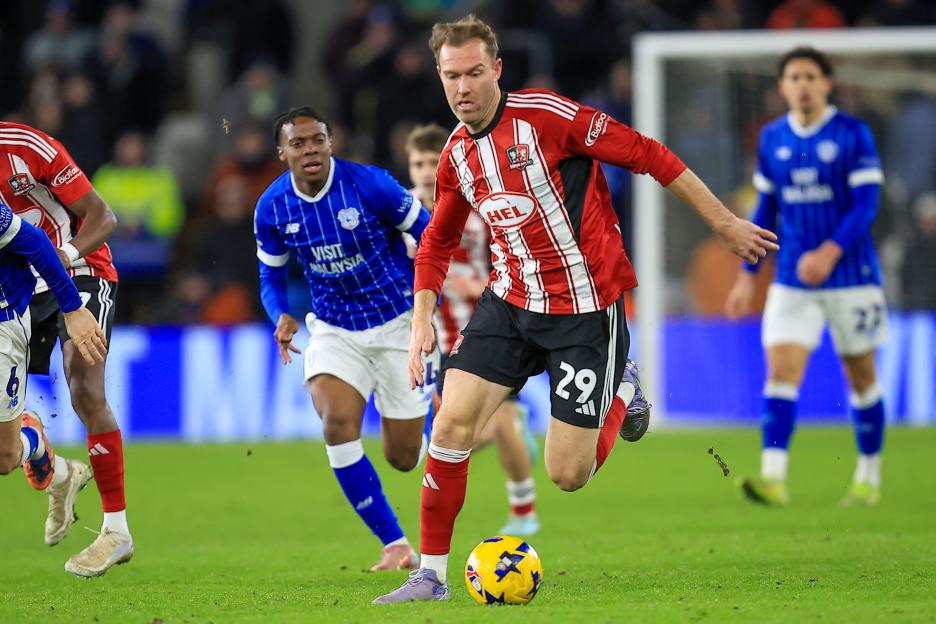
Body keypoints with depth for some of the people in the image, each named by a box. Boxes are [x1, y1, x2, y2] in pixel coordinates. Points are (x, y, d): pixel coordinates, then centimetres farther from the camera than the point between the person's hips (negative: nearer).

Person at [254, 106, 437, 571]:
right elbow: (271, 277, 6)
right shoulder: (272, 208, -8)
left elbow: (428, 236, -6)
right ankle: (395, 545, -13)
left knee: (402, 458, 1)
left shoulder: (370, 184, -18)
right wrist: (282, 318, -15)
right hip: (333, 331, 2)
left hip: (396, 323, -2)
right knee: (337, 424, -25)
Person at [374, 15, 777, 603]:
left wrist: (725, 223, -10)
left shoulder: (545, 115, -17)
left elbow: (646, 154, -13)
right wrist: (422, 320, 10)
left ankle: (622, 393, 27)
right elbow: (438, 242, 20)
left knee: (567, 475, -5)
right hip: (510, 304, 5)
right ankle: (432, 576, 1)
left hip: (585, 309, -5)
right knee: (452, 424, -10)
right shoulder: (457, 154, 4)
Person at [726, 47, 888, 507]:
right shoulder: (771, 139, 6)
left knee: (860, 378, 8)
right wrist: (747, 276, 12)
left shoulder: (853, 135, -7)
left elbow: (866, 204, -13)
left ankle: (869, 477, 24)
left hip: (852, 277, -3)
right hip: (792, 279, 3)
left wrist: (829, 252, -27)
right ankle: (773, 477, -20)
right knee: (780, 370, -13)